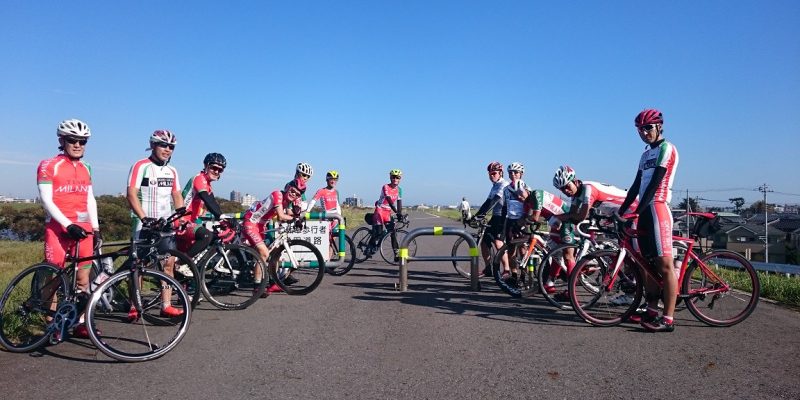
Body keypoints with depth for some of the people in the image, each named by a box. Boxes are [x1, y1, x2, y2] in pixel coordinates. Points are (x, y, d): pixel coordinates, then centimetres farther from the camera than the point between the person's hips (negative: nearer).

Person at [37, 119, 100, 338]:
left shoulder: (85, 169, 15)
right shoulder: (49, 166, -2)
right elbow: (46, 199, -10)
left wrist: (95, 227, 11)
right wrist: (68, 225, -19)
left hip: (83, 229, 5)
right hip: (58, 228, -5)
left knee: (83, 278, 5)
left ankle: (80, 323, 11)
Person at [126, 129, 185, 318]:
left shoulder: (172, 171, 13)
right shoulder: (141, 166, -6)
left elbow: (177, 196, 15)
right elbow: (131, 195, -13)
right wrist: (144, 218, -23)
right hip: (145, 223, -6)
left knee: (169, 264, 3)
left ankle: (166, 306, 9)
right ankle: (134, 307, 6)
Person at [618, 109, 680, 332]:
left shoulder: (666, 148, -3)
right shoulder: (646, 154, 23)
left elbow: (655, 183, -13)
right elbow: (636, 185, 19)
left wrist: (637, 211, -18)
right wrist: (621, 210, 12)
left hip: (657, 209, -9)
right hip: (645, 211, 9)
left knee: (665, 265, -9)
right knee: (648, 264, 12)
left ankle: (668, 319, -9)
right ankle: (652, 310, 20)